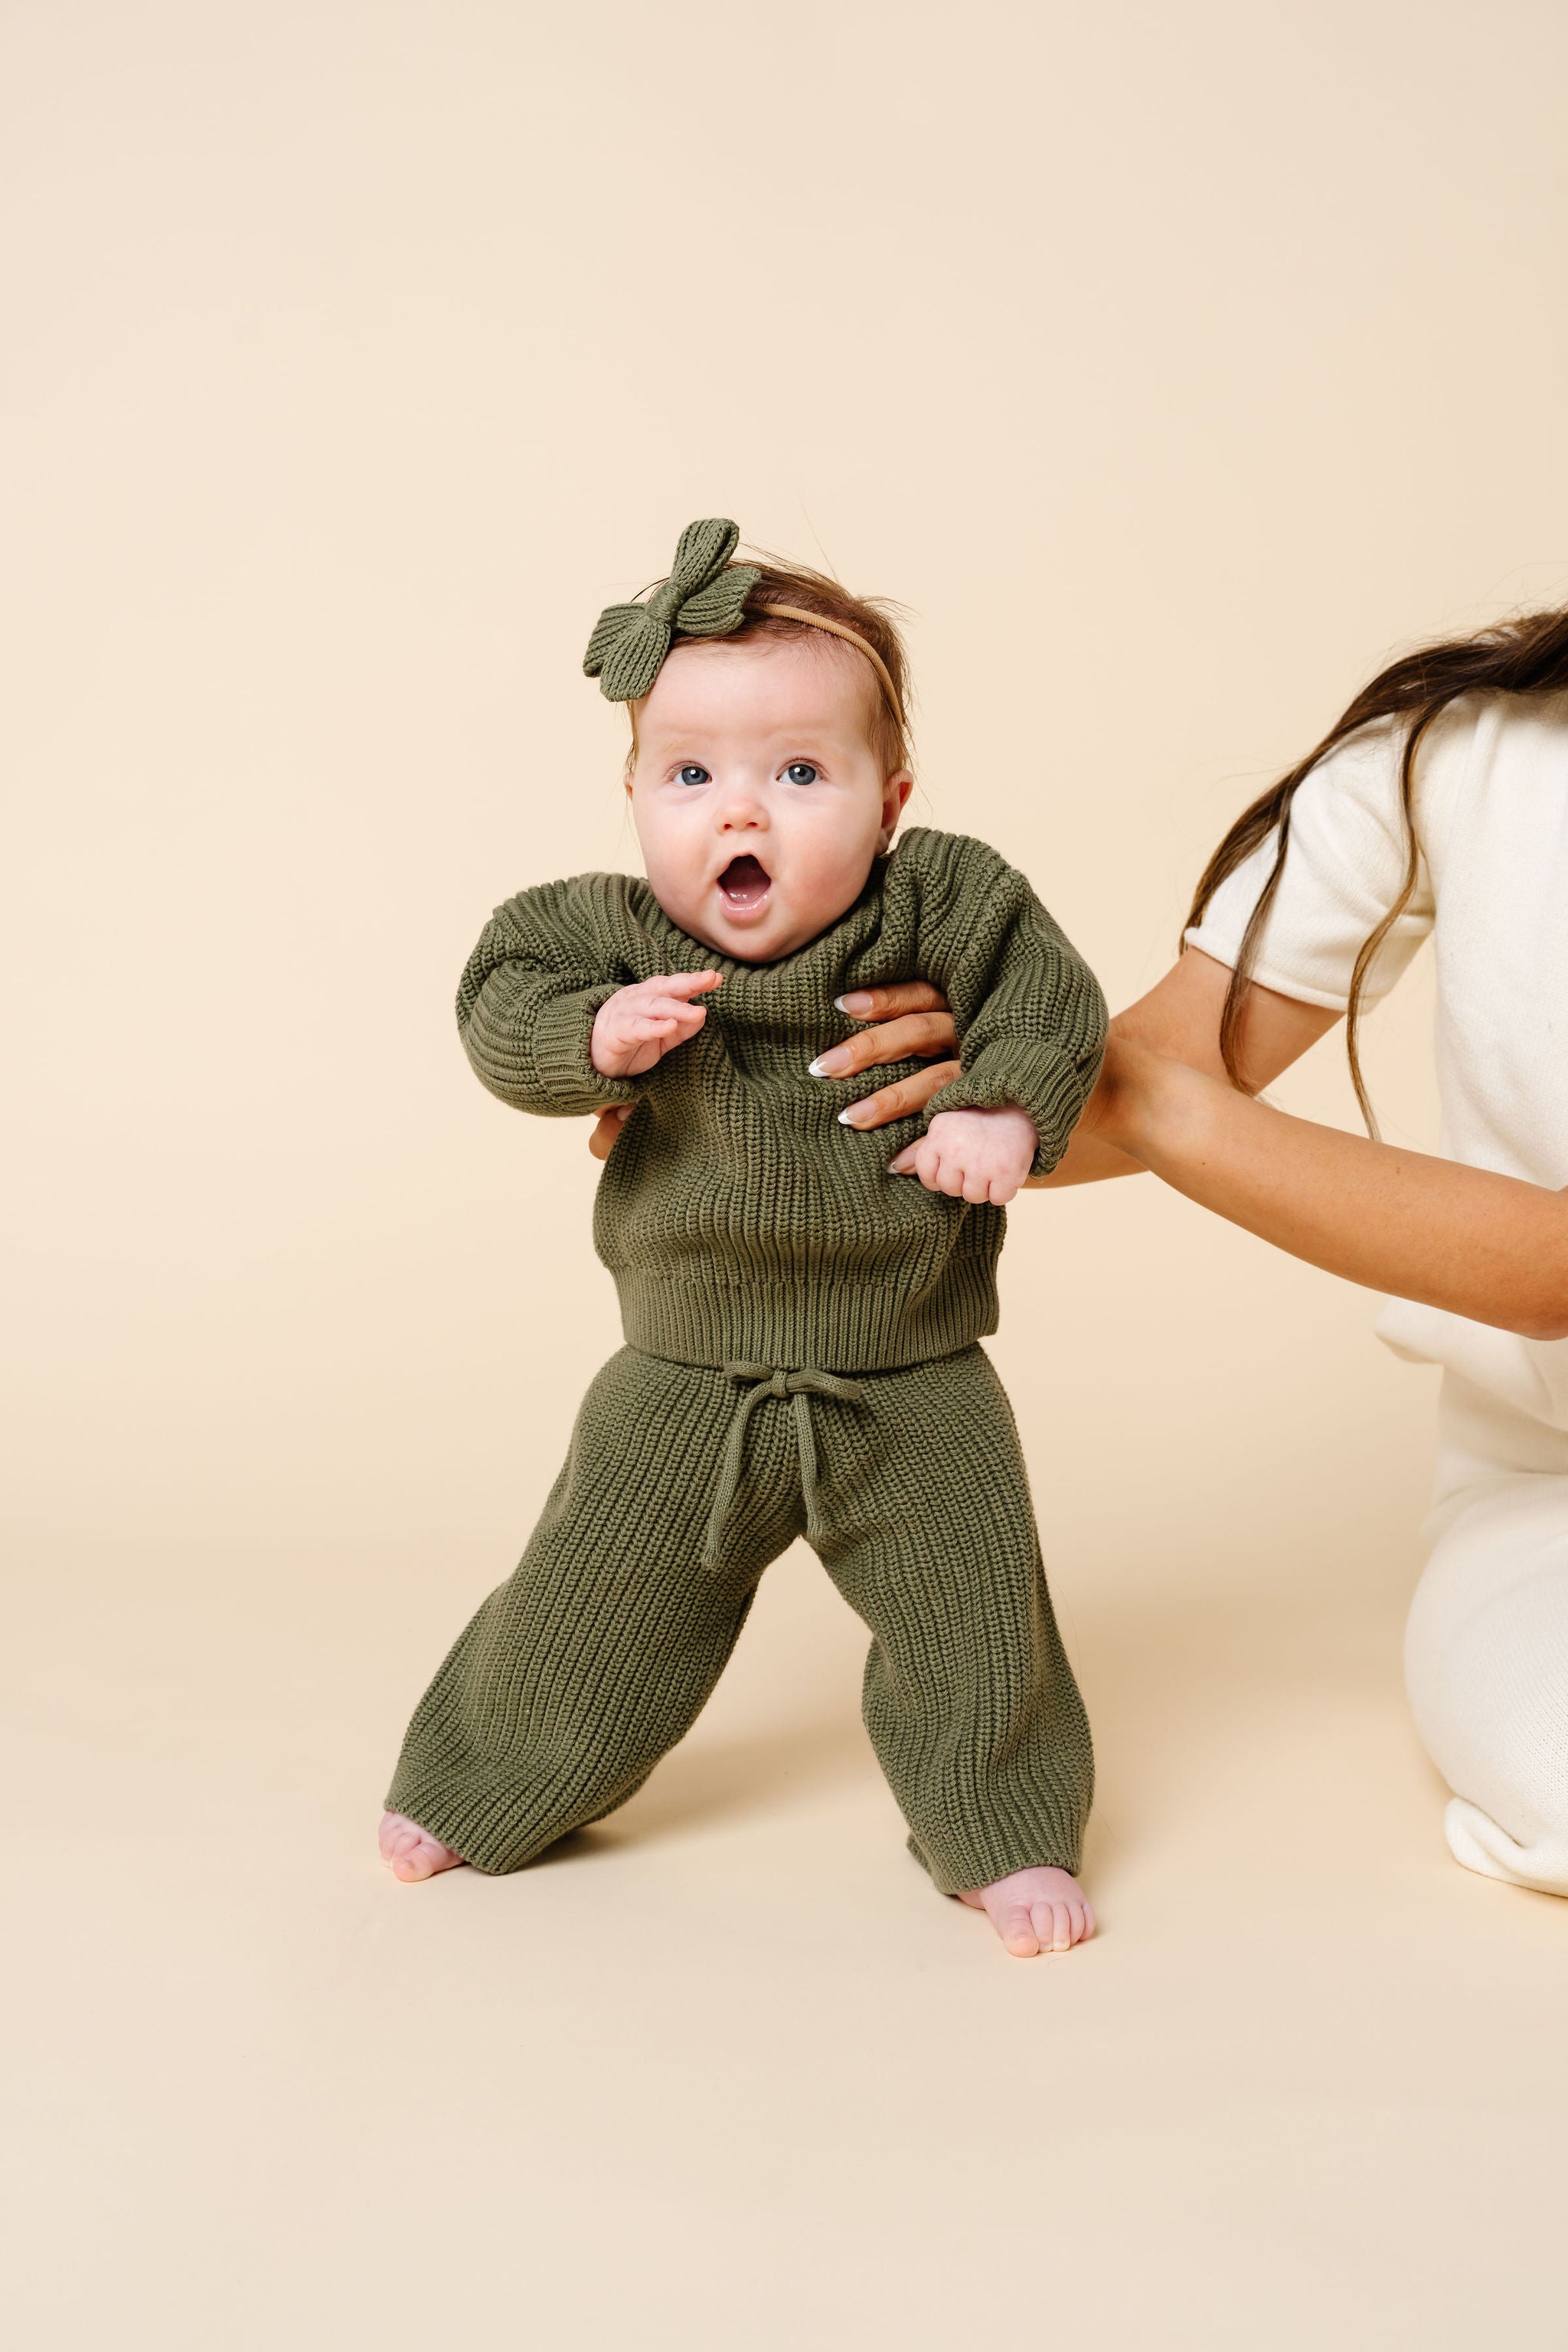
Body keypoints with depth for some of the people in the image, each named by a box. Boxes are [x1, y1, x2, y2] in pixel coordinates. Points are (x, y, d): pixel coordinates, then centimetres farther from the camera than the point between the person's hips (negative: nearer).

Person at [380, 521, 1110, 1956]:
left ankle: (1004, 1835, 27)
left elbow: (1047, 988, -6)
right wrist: (592, 1036, -29)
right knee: (592, 1612, 12)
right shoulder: (617, 936, -10)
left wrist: (1004, 1102, -22)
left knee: (973, 1623, 4)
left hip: (912, 1393, 0)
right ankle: (483, 1792, 36)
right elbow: (502, 1001, -10)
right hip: (687, 1386, 1)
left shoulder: (940, 906, -12)